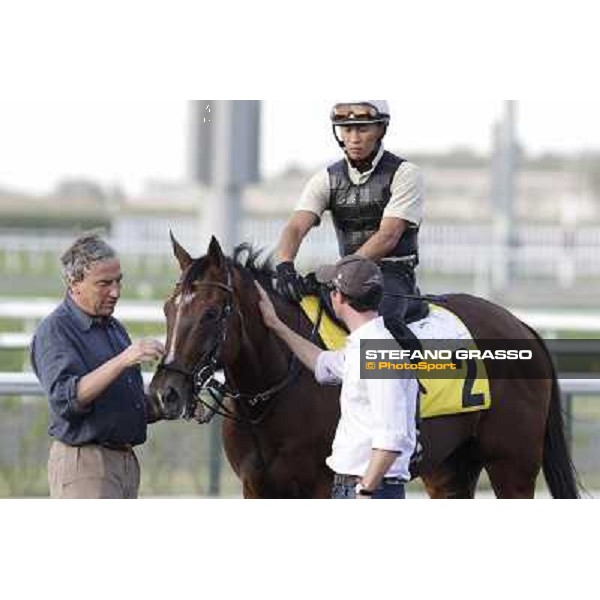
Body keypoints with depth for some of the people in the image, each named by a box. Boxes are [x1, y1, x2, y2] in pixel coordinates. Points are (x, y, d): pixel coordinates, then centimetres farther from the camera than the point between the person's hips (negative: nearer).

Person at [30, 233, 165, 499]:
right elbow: (65, 399, -26)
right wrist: (122, 360, -33)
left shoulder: (114, 327, 18)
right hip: (83, 465, -9)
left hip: (126, 462, 9)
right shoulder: (54, 331, -10)